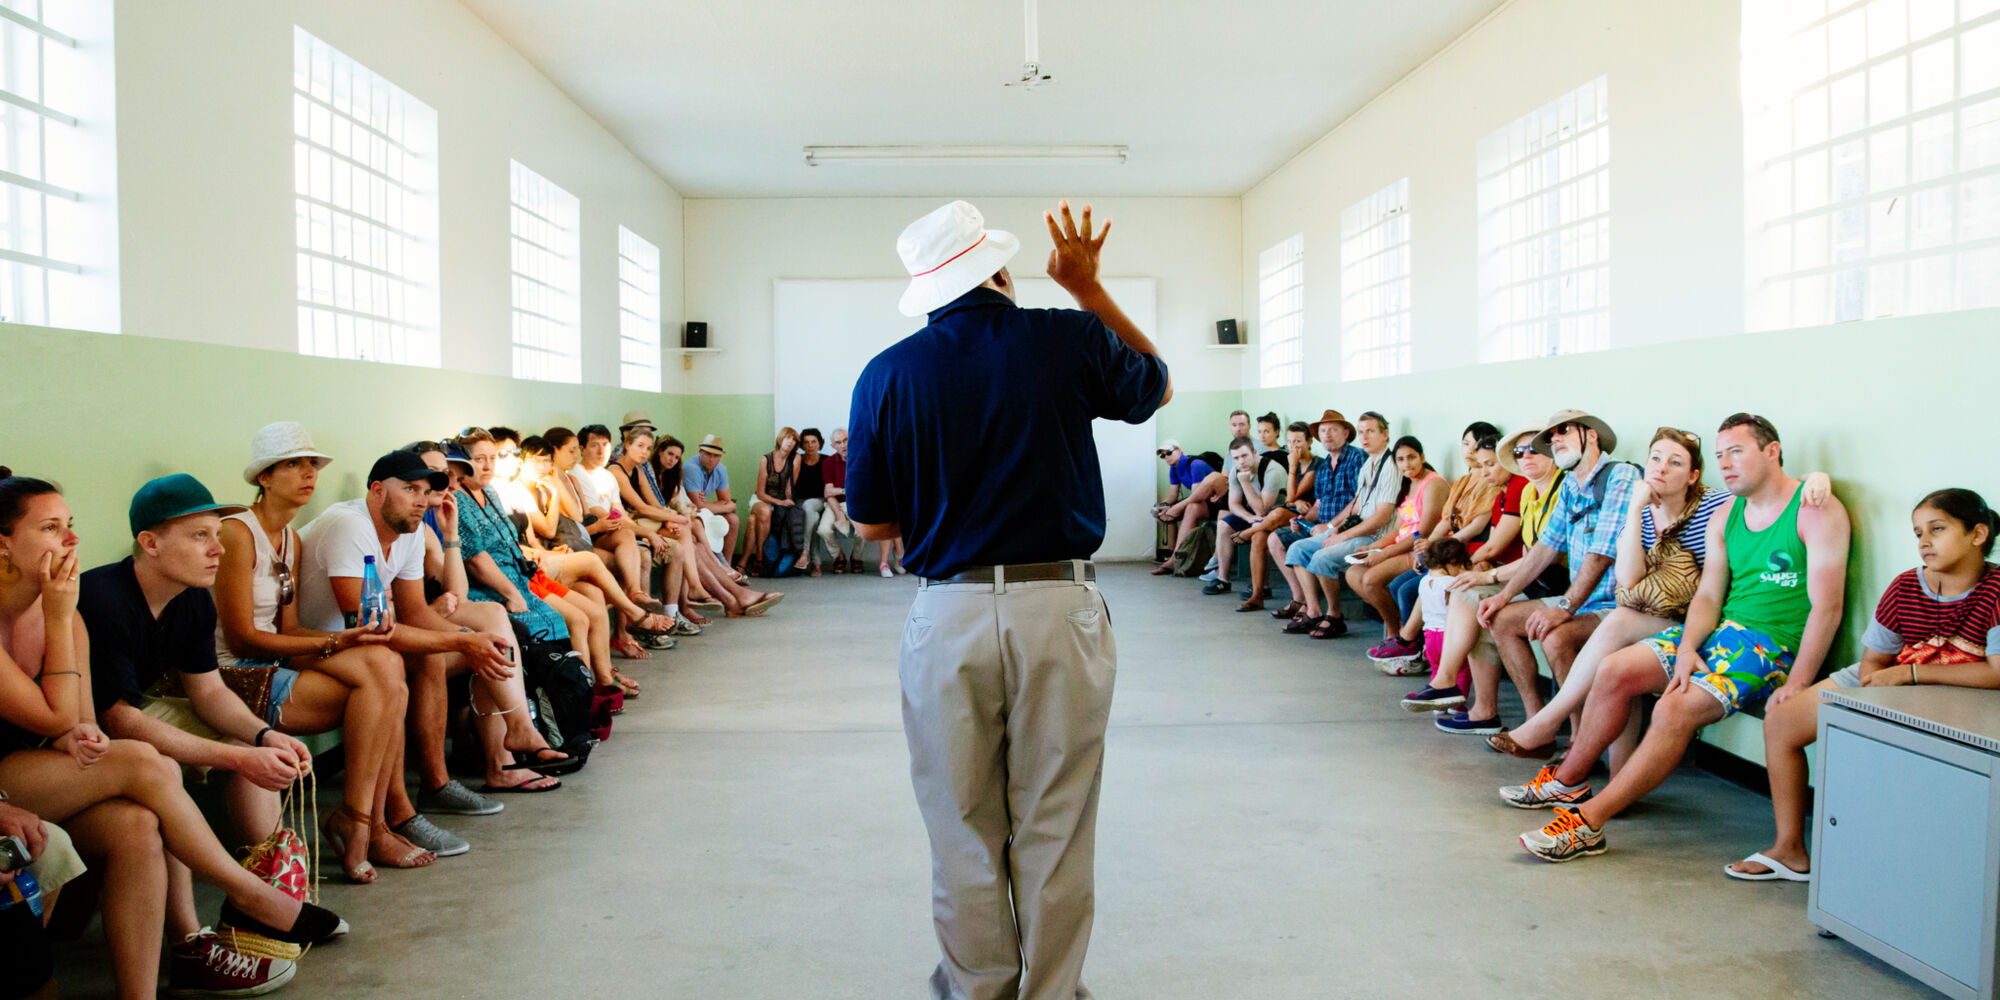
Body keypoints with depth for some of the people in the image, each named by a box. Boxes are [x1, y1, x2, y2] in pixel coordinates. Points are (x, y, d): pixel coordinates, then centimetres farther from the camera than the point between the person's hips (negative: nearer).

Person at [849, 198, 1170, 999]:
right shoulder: (1072, 339, -2)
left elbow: (873, 524, 5)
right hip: (1060, 610, 0)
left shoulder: (886, 375, -2)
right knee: (1054, 833, 12)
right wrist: (1089, 289, 20)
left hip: (947, 617, 0)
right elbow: (1158, 386, 20)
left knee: (964, 835, 14)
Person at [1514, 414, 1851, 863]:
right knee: (1615, 670, -9)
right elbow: (1708, 595, 8)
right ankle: (1568, 780, 7)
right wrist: (1688, 648, -12)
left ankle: (1589, 824, -26)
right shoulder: (1724, 518, 13)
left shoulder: (1817, 511, -9)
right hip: (1721, 629, 7)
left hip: (1775, 645, -7)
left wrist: (1796, 686, -21)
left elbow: (1826, 608, -14)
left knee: (1675, 709, -28)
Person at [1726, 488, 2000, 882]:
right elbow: (1873, 660, 6)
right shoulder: (1905, 587, 1)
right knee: (1780, 720, -1)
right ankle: (1789, 849, 9)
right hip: (1885, 689, 7)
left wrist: (1909, 672, -22)